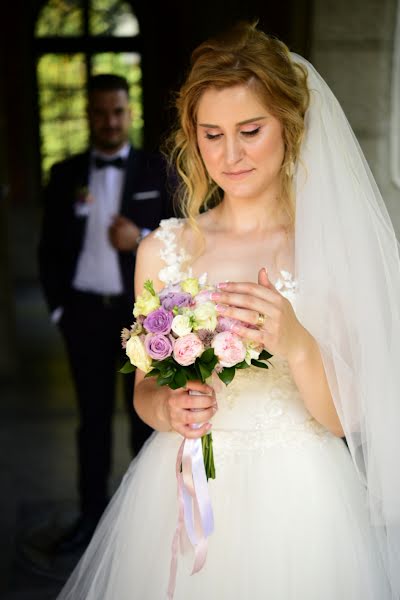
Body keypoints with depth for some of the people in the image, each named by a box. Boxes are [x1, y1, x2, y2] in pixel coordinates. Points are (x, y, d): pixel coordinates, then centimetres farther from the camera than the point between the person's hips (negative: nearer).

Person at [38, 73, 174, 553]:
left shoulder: (158, 170, -1)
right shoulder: (65, 174, 4)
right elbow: (50, 247, 6)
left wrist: (144, 239, -21)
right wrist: (58, 307, -1)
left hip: (143, 310, -1)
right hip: (85, 311, 1)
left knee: (147, 414, 10)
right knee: (92, 417, 11)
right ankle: (92, 512, 24)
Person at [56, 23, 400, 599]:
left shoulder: (333, 245, -8)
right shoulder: (163, 250, -2)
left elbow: (343, 416, -10)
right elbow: (144, 388, 7)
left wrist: (296, 345, -28)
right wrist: (167, 411, -15)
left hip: (298, 501, -2)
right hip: (183, 498, 2)